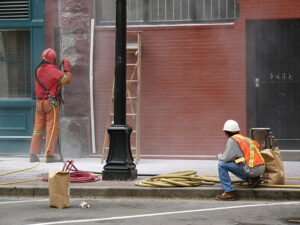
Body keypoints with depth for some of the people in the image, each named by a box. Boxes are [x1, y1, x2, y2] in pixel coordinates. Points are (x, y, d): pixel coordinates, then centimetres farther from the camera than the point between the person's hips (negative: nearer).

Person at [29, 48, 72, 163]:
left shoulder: (38, 70, 9)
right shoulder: (53, 70, -12)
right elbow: (66, 79, -15)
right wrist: (66, 66, -3)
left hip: (39, 101, 7)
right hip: (51, 102, -6)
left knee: (38, 128, 10)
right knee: (52, 128, -1)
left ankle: (33, 154, 9)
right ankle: (49, 155, -3)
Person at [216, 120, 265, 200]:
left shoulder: (232, 140, -4)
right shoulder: (245, 138, 20)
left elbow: (226, 158, -8)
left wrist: (220, 157, 18)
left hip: (251, 169, -8)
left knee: (222, 165, -3)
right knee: (232, 165, 29)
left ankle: (229, 192, -7)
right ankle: (252, 179, 14)